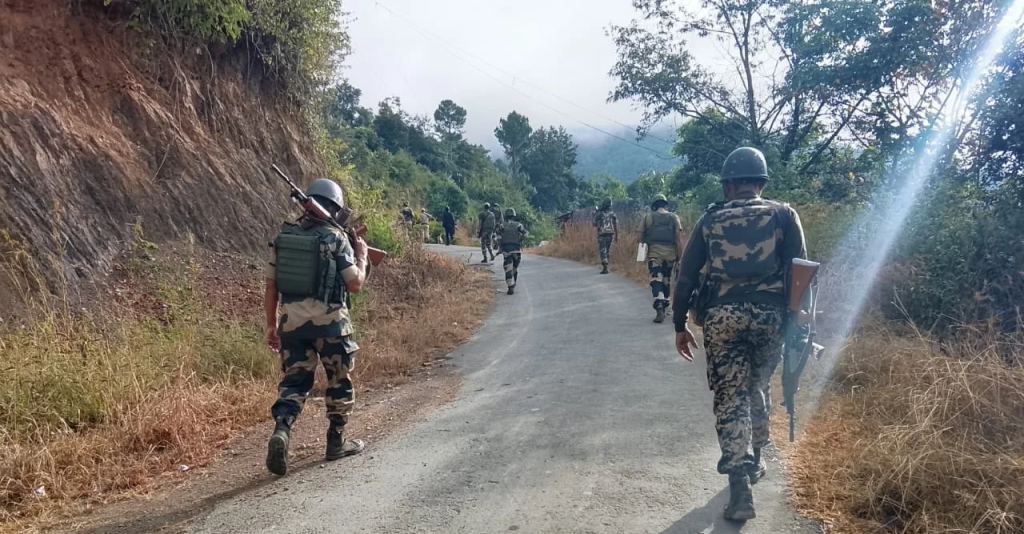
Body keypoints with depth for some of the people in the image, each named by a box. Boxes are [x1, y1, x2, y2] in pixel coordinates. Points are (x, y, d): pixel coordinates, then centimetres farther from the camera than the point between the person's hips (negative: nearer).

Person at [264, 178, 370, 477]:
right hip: (329, 322, -4)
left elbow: (271, 286, 7)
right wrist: (361, 256, 9)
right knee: (339, 382, 14)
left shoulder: (283, 236, 6)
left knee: (294, 382, 10)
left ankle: (281, 430, -13)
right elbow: (355, 284, -8)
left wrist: (272, 325, 14)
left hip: (291, 322, 4)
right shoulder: (336, 238, -9)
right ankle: (336, 442, 23)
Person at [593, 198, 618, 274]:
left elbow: (594, 224, 2)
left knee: (602, 251, -2)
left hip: (601, 234, -3)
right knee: (608, 251, 16)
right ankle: (605, 266, 22)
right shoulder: (612, 213, 2)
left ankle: (605, 267, -14)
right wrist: (616, 235, 8)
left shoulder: (598, 214, -4)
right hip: (610, 234, 3)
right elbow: (616, 225, 1)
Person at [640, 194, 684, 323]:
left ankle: (659, 309, -22)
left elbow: (641, 237, 3)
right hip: (670, 254, 2)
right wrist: (680, 258, 0)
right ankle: (664, 307, 26)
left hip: (654, 253, -2)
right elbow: (679, 239, -2)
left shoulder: (647, 217, 3)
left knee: (656, 281, -6)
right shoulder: (674, 217, 5)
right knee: (666, 281, 16)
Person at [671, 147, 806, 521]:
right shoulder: (783, 215, 7)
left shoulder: (710, 220, 9)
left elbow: (686, 276, 7)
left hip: (721, 316, -1)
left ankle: (740, 490, -3)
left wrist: (680, 325, 13)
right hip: (768, 315, 1)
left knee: (730, 398, 3)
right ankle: (753, 461, 36)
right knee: (757, 389, 23)